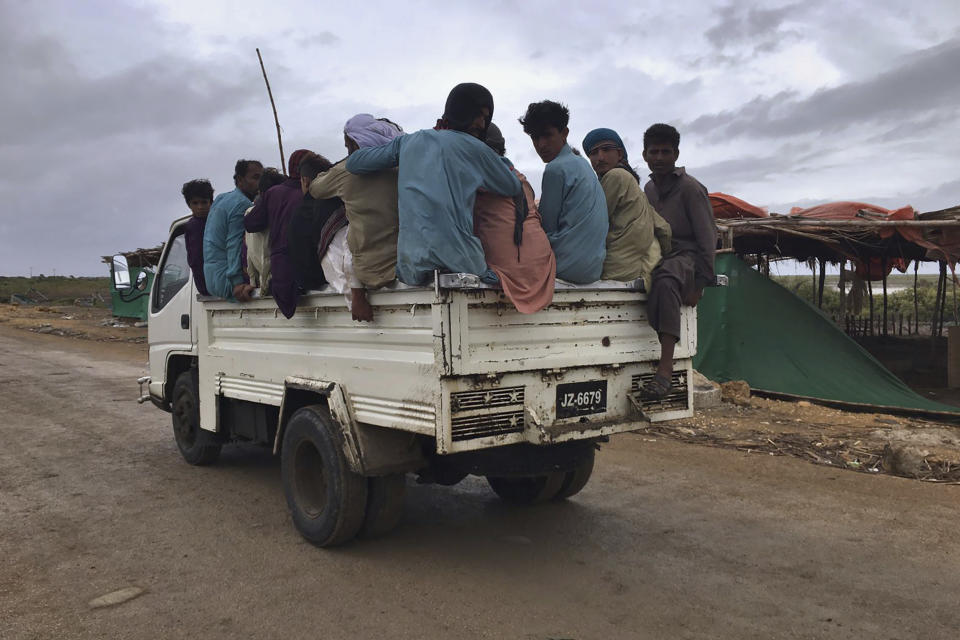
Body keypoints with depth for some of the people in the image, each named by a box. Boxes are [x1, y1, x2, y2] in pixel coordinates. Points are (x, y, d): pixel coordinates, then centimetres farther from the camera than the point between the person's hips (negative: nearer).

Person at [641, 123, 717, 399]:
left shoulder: (690, 188, -6)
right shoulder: (649, 188, 16)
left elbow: (707, 237, -9)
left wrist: (700, 283, -15)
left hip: (685, 256, -7)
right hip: (657, 258, 7)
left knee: (665, 280, -42)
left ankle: (665, 369, -46)